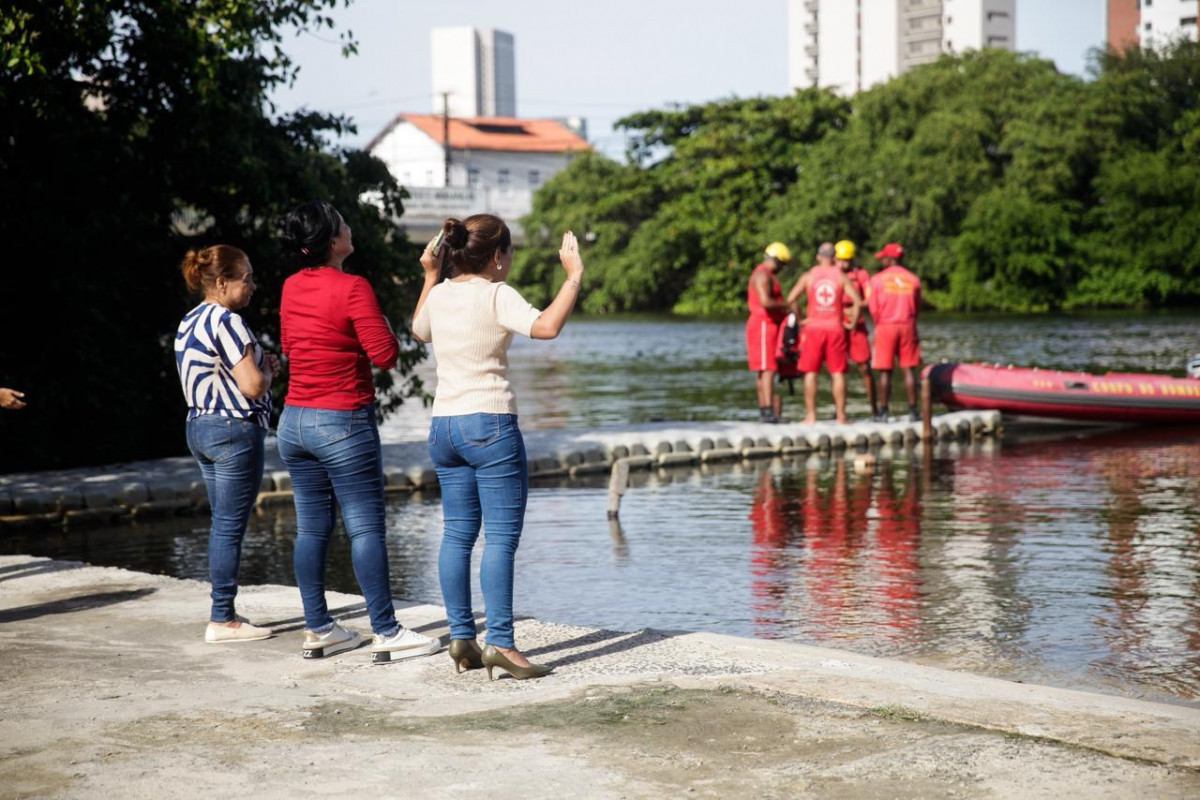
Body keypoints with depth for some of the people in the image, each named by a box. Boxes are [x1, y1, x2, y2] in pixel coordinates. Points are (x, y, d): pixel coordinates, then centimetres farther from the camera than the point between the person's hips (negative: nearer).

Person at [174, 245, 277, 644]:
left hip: (200, 427, 10)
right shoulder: (226, 320, -16)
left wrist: (259, 365, 12)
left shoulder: (189, 322, 14)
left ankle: (224, 614, 18)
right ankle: (222, 620, -1)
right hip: (235, 430, -10)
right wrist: (268, 370, 1)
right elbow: (253, 385, -20)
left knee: (222, 523, 14)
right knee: (230, 526, -5)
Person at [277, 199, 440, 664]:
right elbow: (385, 355, -15)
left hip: (295, 419, 7)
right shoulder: (352, 288, -15)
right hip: (344, 423, -7)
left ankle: (318, 630, 15)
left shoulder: (291, 287, 6)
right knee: (365, 529, -3)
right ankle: (386, 634, -1)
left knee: (311, 528, 10)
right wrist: (383, 325, 4)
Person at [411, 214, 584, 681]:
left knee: (457, 534, 11)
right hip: (490, 424, -7)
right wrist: (573, 275, -18)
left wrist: (430, 275, 35)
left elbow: (419, 330, 32)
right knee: (501, 537, -6)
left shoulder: (439, 295, 10)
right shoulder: (496, 296, -11)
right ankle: (500, 643, -11)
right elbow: (546, 326, -27)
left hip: (443, 426, 7)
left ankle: (461, 640, 13)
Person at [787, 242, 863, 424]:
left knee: (810, 373, 4)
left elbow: (791, 299, -7)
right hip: (835, 328, 0)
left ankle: (810, 415, 1)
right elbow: (857, 301, -8)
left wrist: (800, 318, 4)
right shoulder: (841, 277, 2)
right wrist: (852, 323, 2)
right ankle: (840, 415, 4)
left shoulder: (808, 276, 3)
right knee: (838, 373, 4)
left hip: (813, 327, 0)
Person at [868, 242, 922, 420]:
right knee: (908, 370, 3)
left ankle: (883, 411, 3)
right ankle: (912, 410, 1)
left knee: (885, 371, 3)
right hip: (907, 326, 2)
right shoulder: (913, 279, 4)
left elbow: (873, 308, -3)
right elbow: (917, 307, 9)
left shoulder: (878, 279, -4)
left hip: (885, 326, -2)